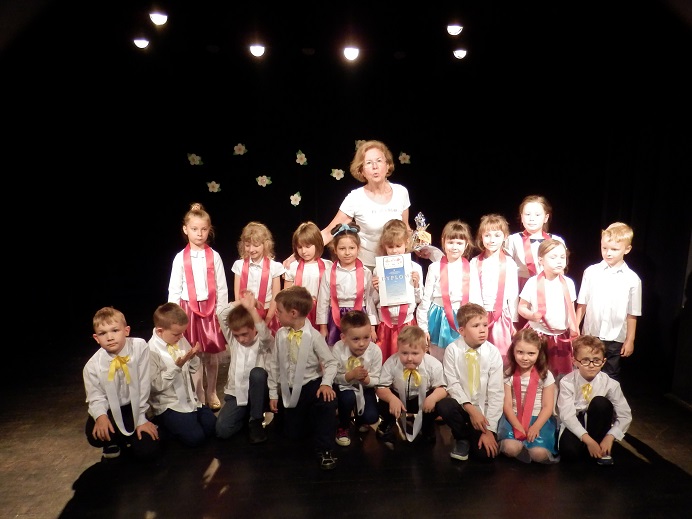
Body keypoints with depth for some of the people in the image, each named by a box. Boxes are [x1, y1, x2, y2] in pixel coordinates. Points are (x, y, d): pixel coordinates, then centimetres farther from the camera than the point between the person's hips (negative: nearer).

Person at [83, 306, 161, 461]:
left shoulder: (140, 347, -19)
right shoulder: (92, 366, -13)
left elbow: (143, 385, -14)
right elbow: (96, 397, -5)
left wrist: (140, 418, -11)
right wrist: (101, 416, -28)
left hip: (134, 407, -1)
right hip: (111, 410, 1)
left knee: (148, 452, -16)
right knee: (95, 436, -30)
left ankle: (129, 437, 21)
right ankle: (115, 441, 9)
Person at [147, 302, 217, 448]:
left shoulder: (181, 340, -1)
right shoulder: (151, 351, -18)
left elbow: (195, 369, 7)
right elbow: (156, 385, -20)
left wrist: (193, 358, -15)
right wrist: (176, 366, -27)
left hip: (189, 398, 7)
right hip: (169, 405, -7)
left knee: (212, 426, 4)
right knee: (195, 437, -14)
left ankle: (169, 424, 19)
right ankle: (161, 425, 8)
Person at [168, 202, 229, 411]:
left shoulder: (214, 256, -1)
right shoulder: (180, 258, -2)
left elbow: (222, 288, 0)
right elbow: (174, 289, 0)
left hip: (210, 309, 1)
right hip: (189, 310, -1)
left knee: (212, 355, 11)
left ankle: (211, 395, 30)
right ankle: (198, 398, 21)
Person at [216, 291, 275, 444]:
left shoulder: (265, 343, -11)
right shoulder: (233, 340, 0)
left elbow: (265, 334, -36)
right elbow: (222, 315, -11)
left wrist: (251, 308, -42)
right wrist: (241, 301, -19)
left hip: (259, 395, -3)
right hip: (236, 394, 3)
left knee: (257, 372, -36)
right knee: (222, 430, -21)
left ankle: (256, 420, -15)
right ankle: (246, 415, 13)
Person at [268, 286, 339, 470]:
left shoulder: (313, 336, -15)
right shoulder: (281, 334, -4)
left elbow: (331, 362, -12)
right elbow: (275, 365, 4)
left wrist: (326, 383, -28)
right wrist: (273, 393, 5)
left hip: (311, 384, -4)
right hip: (289, 389, 4)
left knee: (327, 402, -35)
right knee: (293, 433, 7)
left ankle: (325, 449, -17)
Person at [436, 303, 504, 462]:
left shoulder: (493, 352, -11)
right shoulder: (452, 350, -12)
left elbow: (496, 393, -12)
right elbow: (453, 384, -12)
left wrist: (489, 429, -15)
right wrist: (470, 409, -26)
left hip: (483, 409, 0)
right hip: (461, 405, 1)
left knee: (485, 453, -18)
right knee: (444, 406, -32)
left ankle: (472, 437, 20)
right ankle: (463, 439, 0)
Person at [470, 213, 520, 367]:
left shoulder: (509, 263, 1)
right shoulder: (475, 263, 3)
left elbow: (513, 294, 3)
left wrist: (513, 321, 4)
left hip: (502, 317, -1)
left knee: (502, 357, 1)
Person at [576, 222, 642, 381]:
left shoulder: (632, 279, -6)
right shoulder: (591, 272, -5)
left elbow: (632, 314, -2)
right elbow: (581, 304, 1)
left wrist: (630, 340, 0)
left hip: (615, 339, -1)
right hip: (590, 335, 1)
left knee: (611, 377, 13)